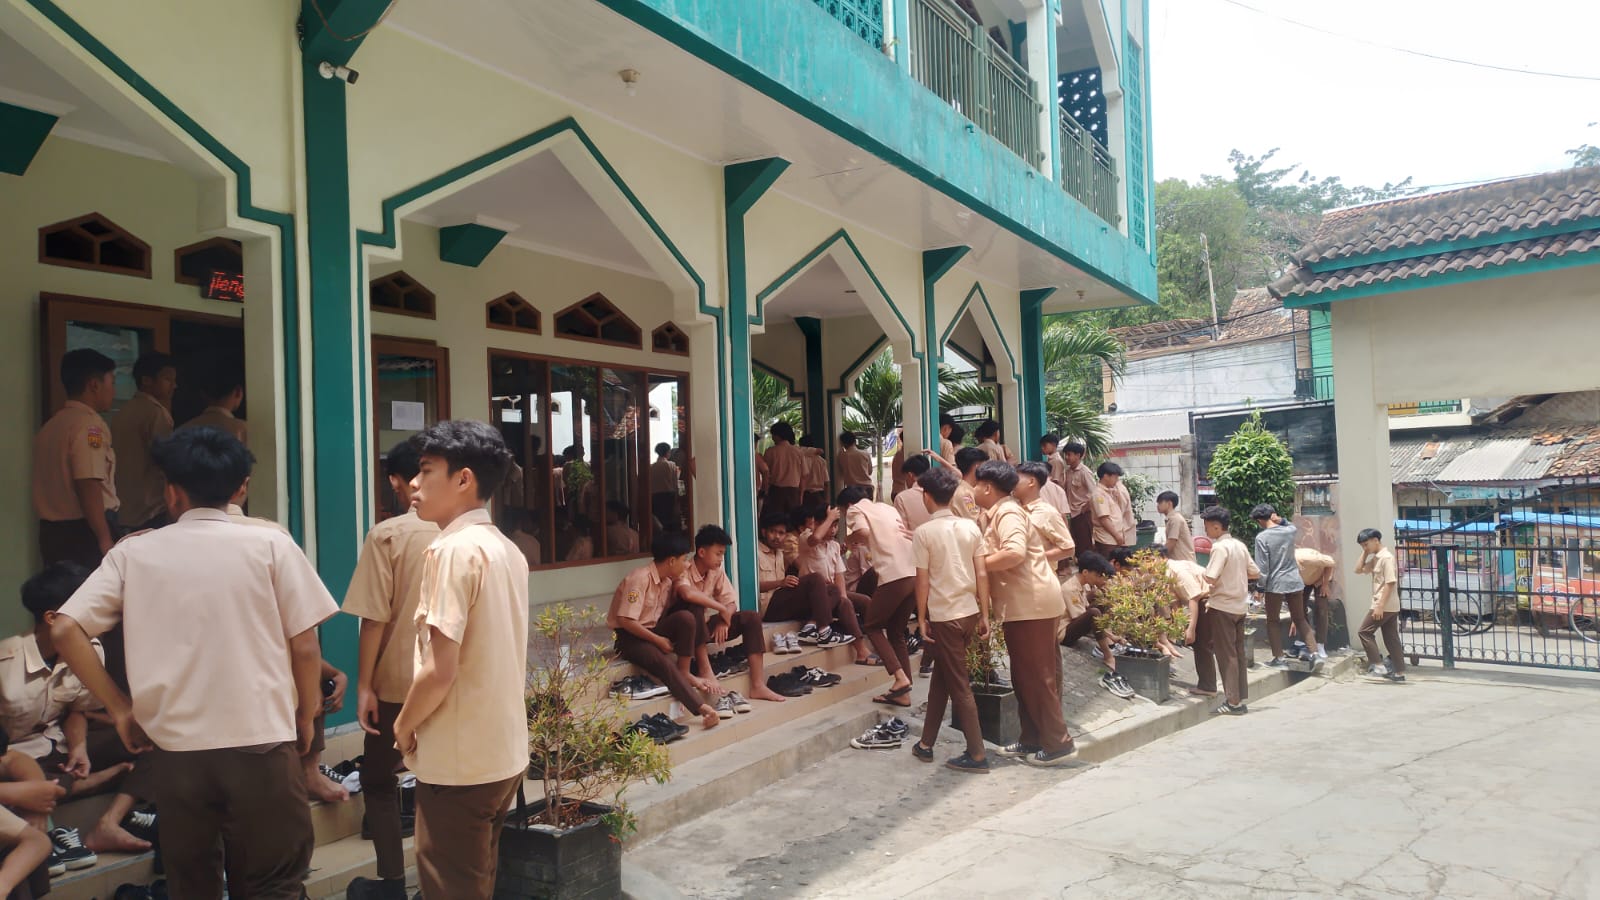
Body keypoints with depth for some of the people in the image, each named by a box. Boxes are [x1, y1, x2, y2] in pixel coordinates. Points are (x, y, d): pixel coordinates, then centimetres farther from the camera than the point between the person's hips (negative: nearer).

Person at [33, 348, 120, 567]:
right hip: (85, 532, -9)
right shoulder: (89, 424, -13)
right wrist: (106, 541, -21)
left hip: (52, 532, 9)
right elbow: (88, 486, -22)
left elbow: (61, 484, 18)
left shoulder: (50, 426, 13)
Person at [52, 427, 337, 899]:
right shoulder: (271, 544, -3)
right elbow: (305, 647, -4)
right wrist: (306, 718, 11)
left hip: (174, 747, 2)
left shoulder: (133, 552, 3)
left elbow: (64, 630, -2)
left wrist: (120, 708, 7)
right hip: (261, 741, -2)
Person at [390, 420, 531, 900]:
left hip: (458, 759, -8)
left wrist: (404, 725, -4)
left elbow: (440, 670, -22)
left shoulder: (453, 550, -17)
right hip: (503, 752, 8)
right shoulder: (508, 551, 8)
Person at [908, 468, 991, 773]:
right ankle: (926, 743, 26)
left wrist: (921, 618, -1)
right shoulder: (971, 527, 2)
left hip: (944, 615, -6)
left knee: (959, 685, 3)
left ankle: (977, 755, 7)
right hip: (970, 612, 6)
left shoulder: (924, 533, -11)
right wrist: (984, 615, 7)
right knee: (941, 677, 17)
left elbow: (922, 580, -10)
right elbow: (982, 574, 1)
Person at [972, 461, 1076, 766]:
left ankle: (1058, 743, 4)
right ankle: (1032, 740, 23)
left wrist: (978, 564, -18)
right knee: (1026, 676, 15)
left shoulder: (1008, 512, -13)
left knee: (1036, 676, -4)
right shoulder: (1002, 512, 19)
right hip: (1023, 604, 10)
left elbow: (1014, 552, -28)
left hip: (1030, 604, -10)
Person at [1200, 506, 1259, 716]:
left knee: (1226, 654, -2)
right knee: (1238, 653, 12)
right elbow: (1255, 573, 12)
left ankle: (1233, 702, 0)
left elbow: (1210, 578, -23)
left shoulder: (1220, 547, -15)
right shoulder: (1239, 545, 9)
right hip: (1239, 606, 8)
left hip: (1222, 606, -8)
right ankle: (1240, 699, 16)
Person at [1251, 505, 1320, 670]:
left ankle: (1279, 658, 10)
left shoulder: (1262, 537, -13)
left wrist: (1261, 587, -3)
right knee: (1300, 618, 17)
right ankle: (1315, 653, 9)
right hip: (1295, 581, 4)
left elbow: (1262, 566, -13)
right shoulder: (1291, 530, 1)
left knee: (1273, 620, 11)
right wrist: (1281, 520, 7)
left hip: (1275, 583, -4)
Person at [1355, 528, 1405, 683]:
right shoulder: (1375, 558, 14)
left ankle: (1378, 666, -4)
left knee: (1364, 631, -3)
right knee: (1392, 639, 9)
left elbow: (1390, 583, -20)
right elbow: (1359, 570, 18)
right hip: (1391, 606, 9)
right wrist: (1365, 553, 9)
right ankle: (1400, 674, 11)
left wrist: (1380, 606, -22)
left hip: (1385, 606, -9)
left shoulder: (1386, 557, -15)